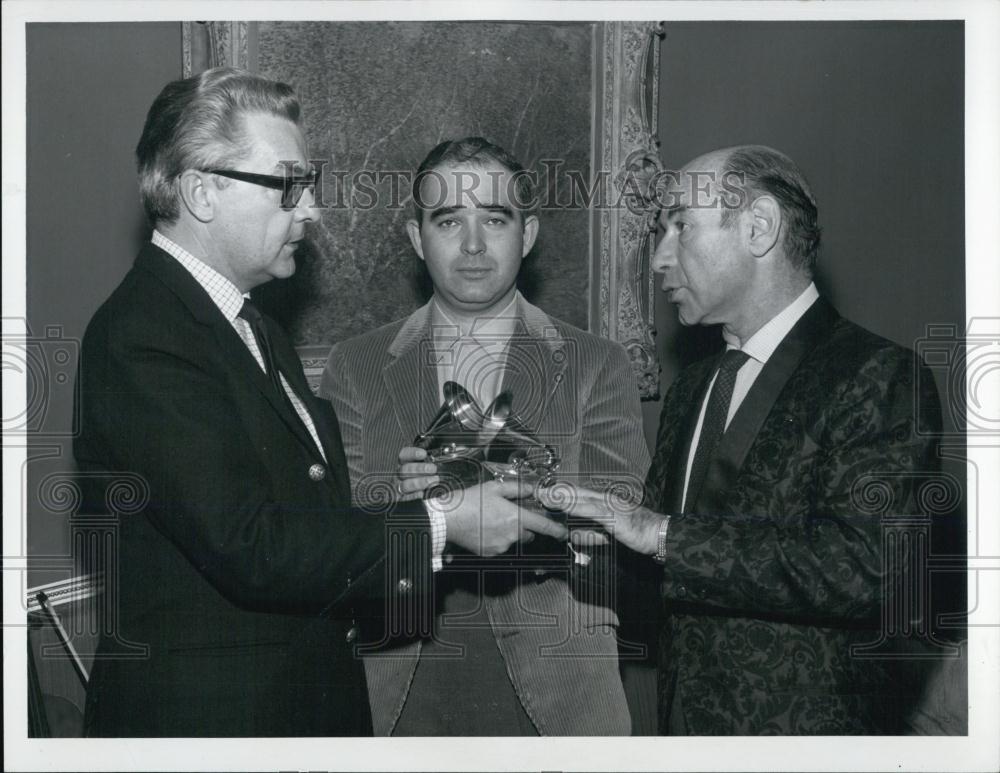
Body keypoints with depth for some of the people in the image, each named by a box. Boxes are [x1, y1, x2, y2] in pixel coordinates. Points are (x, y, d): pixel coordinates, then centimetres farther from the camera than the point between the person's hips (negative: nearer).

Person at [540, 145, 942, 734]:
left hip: (810, 727, -7)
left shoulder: (881, 377, -14)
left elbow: (863, 565, -27)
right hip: (684, 721, 7)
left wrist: (662, 533, -26)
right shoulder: (693, 388, 11)